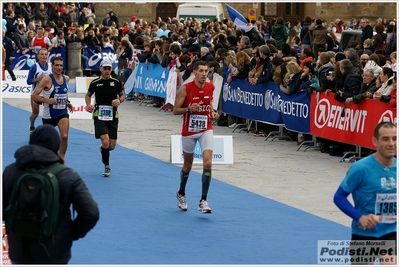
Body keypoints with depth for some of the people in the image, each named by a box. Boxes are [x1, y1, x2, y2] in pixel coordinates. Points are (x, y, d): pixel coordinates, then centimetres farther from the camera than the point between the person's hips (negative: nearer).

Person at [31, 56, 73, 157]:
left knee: (64, 136, -18)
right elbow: (34, 96, -14)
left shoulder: (66, 79, 4)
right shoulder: (47, 80, -13)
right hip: (49, 114, -3)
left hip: (63, 112, 3)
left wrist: (67, 103, 9)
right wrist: (47, 100, -26)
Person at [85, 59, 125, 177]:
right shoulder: (95, 83, 0)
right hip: (99, 116, -2)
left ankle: (102, 149, 42)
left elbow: (123, 95, 14)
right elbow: (88, 95, 15)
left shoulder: (116, 82, 2)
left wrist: (119, 100, -9)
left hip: (113, 116, 2)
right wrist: (89, 105, -4)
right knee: (105, 142, -19)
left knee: (112, 146, 4)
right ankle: (107, 166, 1)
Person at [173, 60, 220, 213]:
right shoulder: (186, 89, -12)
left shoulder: (210, 87, -2)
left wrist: (213, 113, -4)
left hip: (206, 130, 2)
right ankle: (181, 194, 41)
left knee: (207, 163, -16)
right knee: (187, 165, 14)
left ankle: (203, 201, -11)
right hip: (189, 131, -2)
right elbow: (175, 110, -9)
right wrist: (189, 108, -27)